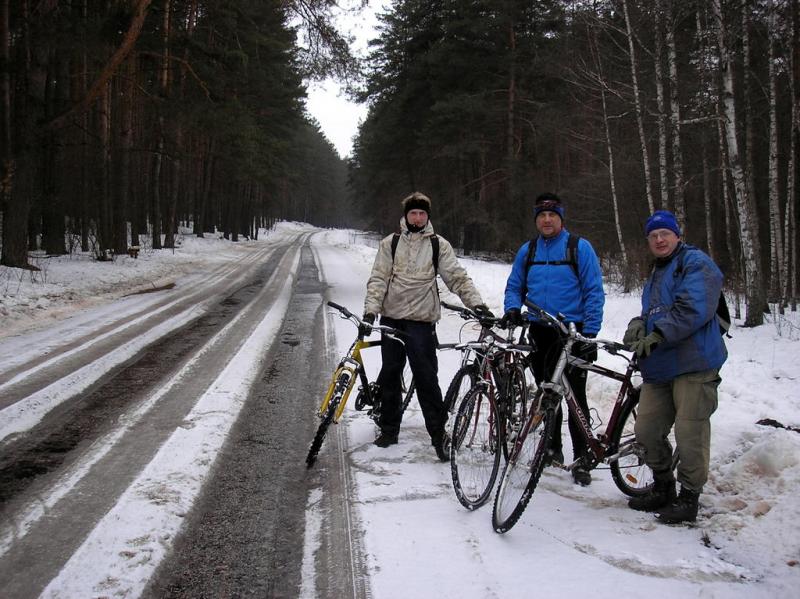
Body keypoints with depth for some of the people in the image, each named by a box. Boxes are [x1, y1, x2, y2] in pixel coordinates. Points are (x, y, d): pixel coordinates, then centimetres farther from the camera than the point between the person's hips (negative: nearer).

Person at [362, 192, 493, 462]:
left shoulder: (439, 245, 5)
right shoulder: (390, 243, 7)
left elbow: (457, 277, 2)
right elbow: (378, 279, 2)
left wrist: (477, 303, -11)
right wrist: (371, 309, -11)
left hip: (421, 320, -2)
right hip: (391, 318, 2)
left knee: (426, 378, -7)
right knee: (389, 374, 9)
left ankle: (438, 433, 1)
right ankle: (389, 428, 22)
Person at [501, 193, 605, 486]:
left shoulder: (579, 247, -3)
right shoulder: (527, 250, 10)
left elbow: (594, 292, -5)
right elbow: (514, 286, 16)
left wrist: (590, 333, -12)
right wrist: (513, 309, -6)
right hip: (539, 333, 5)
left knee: (575, 398, -5)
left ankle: (581, 459, 2)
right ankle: (553, 448, 26)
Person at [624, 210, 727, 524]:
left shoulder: (696, 263, -4)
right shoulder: (656, 275, 25)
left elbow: (694, 310, -17)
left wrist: (658, 336, -19)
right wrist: (639, 324, 1)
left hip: (693, 364, -8)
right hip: (659, 367, 8)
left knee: (689, 433, -6)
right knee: (646, 430, 7)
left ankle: (689, 496, 8)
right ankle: (663, 487, 25)